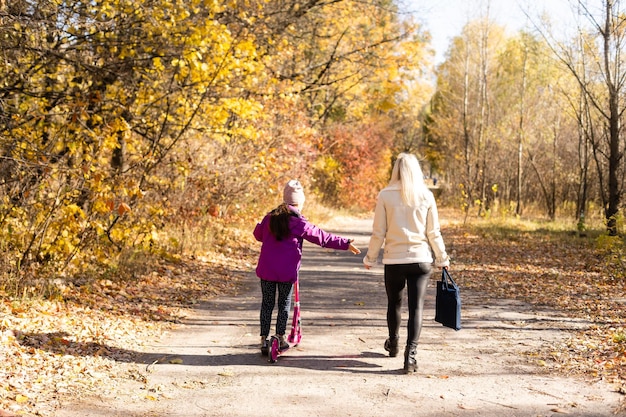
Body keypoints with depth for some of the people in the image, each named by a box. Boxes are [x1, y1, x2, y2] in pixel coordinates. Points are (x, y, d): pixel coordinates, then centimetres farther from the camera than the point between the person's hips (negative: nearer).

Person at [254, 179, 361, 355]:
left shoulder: (270, 217, 5)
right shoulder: (299, 223, -8)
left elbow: (258, 234, 21)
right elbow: (322, 237, -8)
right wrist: (346, 244, -3)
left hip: (266, 269, 4)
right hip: (287, 271, -3)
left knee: (267, 304, 10)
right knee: (284, 304, 11)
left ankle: (264, 339, 8)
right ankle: (280, 338, 14)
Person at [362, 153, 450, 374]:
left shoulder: (385, 195, -5)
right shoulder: (426, 196, -2)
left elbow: (378, 232, -4)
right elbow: (434, 233, 2)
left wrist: (370, 257, 8)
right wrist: (442, 258, 14)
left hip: (394, 260, 0)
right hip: (420, 259, 0)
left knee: (394, 303, 19)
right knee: (416, 306, 1)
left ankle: (393, 344, 39)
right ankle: (410, 353, -9)